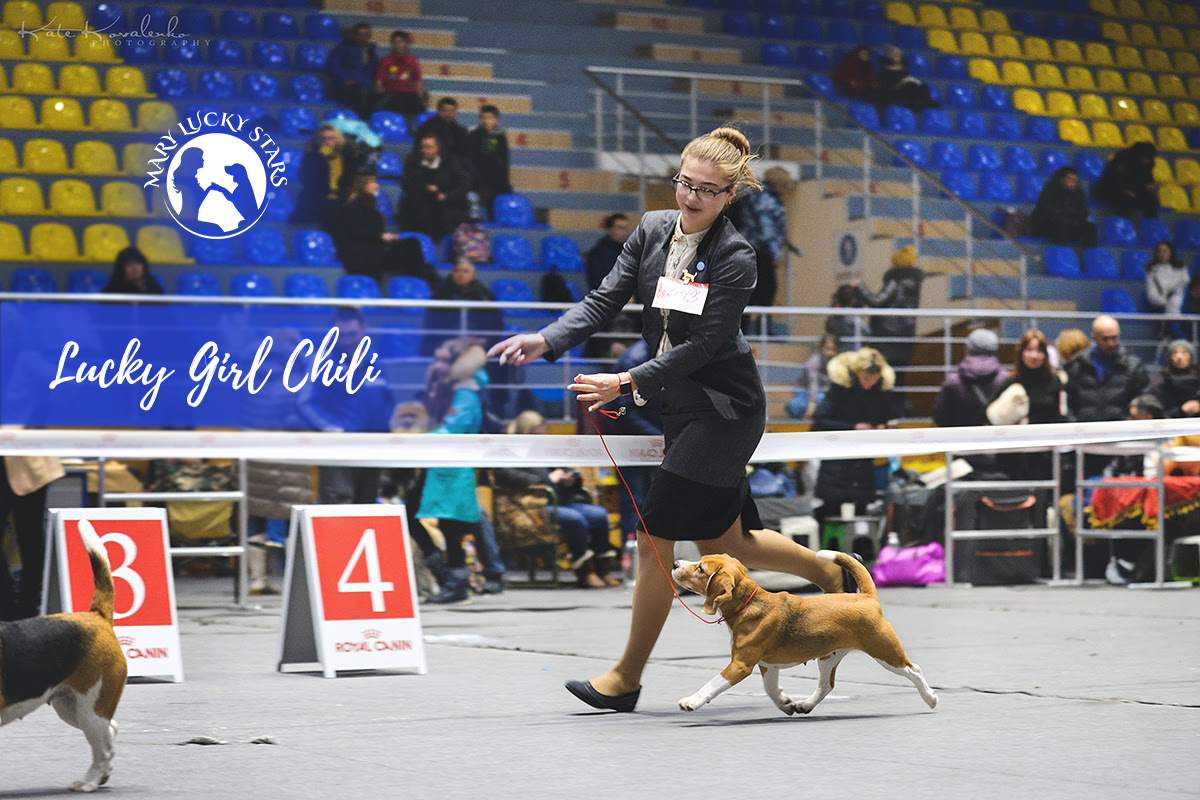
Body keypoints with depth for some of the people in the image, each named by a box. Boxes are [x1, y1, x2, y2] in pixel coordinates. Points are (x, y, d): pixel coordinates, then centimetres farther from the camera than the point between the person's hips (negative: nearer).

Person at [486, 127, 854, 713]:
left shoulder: (735, 259, -16)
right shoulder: (652, 231, 3)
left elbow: (702, 344, -20)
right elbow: (606, 301, 0)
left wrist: (625, 384, -25)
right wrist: (547, 342, -16)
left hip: (723, 406, -8)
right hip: (681, 403, 8)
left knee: (656, 533, -7)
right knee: (722, 540, 14)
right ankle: (830, 573, 35)